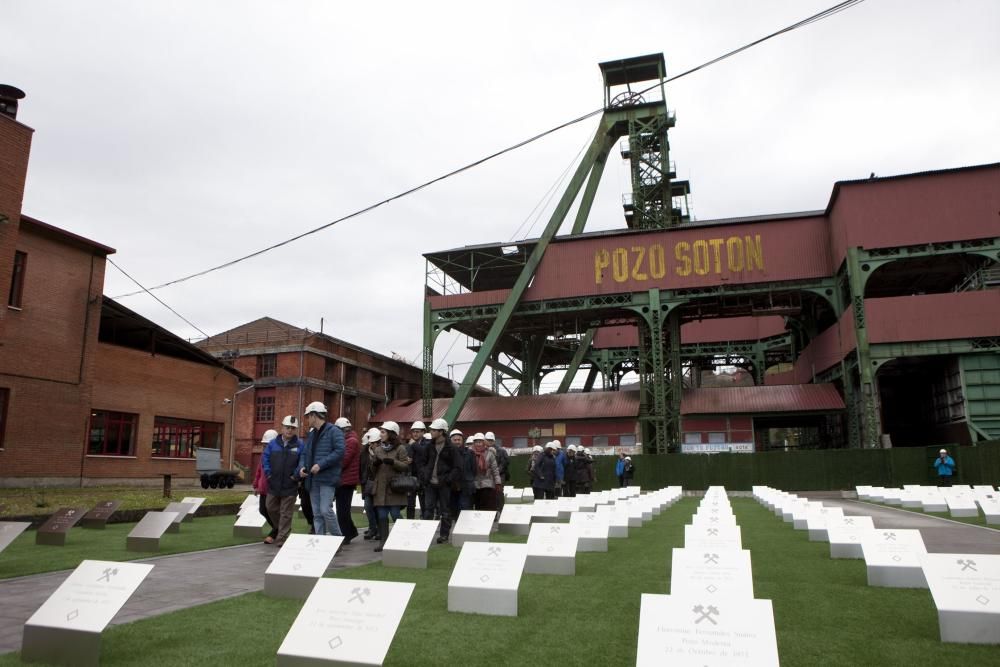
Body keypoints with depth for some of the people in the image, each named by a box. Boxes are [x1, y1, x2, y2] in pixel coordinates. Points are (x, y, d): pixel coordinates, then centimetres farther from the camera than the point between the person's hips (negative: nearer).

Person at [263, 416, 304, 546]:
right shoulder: (273, 443, 4)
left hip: (289, 486, -4)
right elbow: (265, 458, 7)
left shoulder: (299, 445, -6)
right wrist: (268, 473, -3)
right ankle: (282, 528, 39)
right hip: (274, 484, 4)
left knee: (286, 513, 1)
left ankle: (282, 538, 9)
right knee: (271, 508, 16)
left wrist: (296, 476, -14)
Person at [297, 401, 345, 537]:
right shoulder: (311, 434, 19)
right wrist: (302, 466, -1)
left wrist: (321, 465, -21)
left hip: (327, 479, -8)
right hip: (313, 479, 8)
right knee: (317, 514, 9)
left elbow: (339, 451, -18)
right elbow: (304, 453, 20)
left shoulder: (334, 431, -7)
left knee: (326, 510, -12)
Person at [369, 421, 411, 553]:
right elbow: (373, 470, 17)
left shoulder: (400, 448, -2)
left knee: (395, 515, -3)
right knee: (382, 516, 4)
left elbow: (406, 466, -7)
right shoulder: (378, 449, 14)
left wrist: (393, 462, -20)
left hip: (395, 487, -5)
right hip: (380, 488, 5)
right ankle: (383, 541, 11)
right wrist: (374, 464, -5)